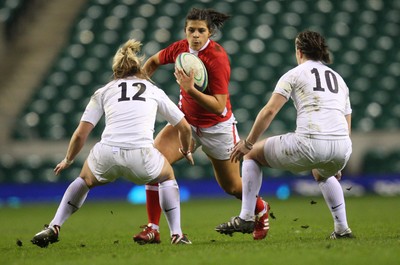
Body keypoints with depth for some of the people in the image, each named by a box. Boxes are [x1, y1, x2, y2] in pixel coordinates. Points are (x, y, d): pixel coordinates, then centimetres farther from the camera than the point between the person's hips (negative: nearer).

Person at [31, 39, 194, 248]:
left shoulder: (103, 92, 21)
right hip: (141, 158, -1)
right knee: (167, 176, 33)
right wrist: (186, 151, 49)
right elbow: (184, 128, 28)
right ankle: (176, 234, 18)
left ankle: (53, 228, 22)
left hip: (106, 156, 1)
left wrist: (68, 160, 31)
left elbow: (80, 134, 14)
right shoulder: (153, 90, 23)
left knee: (85, 180, 35)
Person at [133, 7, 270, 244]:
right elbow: (153, 62, 15)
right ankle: (153, 229, -13)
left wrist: (191, 89, -37)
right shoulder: (180, 48, -8)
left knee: (231, 186, 11)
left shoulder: (217, 58, -25)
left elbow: (219, 106, -28)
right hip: (186, 119, 4)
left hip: (216, 127, -4)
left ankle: (261, 210, 46)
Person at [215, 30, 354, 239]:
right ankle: (342, 229, 29)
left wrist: (248, 143, 7)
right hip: (342, 149, 6)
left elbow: (269, 111, -1)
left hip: (309, 144, -5)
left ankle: (246, 217, 12)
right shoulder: (339, 79, 25)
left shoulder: (294, 74, 9)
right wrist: (336, 166, 34)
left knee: (252, 154, 17)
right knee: (322, 174, 41)